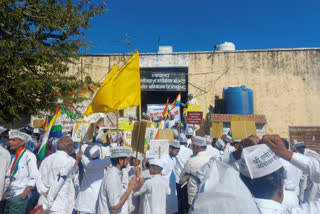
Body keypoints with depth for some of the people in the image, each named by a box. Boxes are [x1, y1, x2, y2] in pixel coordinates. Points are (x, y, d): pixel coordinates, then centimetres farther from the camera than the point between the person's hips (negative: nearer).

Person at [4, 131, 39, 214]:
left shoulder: (29, 156, -7)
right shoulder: (12, 156, 9)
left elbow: (33, 177, -9)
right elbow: (8, 175, 13)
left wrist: (24, 194, -11)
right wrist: (5, 191, 4)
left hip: (19, 195, -5)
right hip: (9, 195, 5)